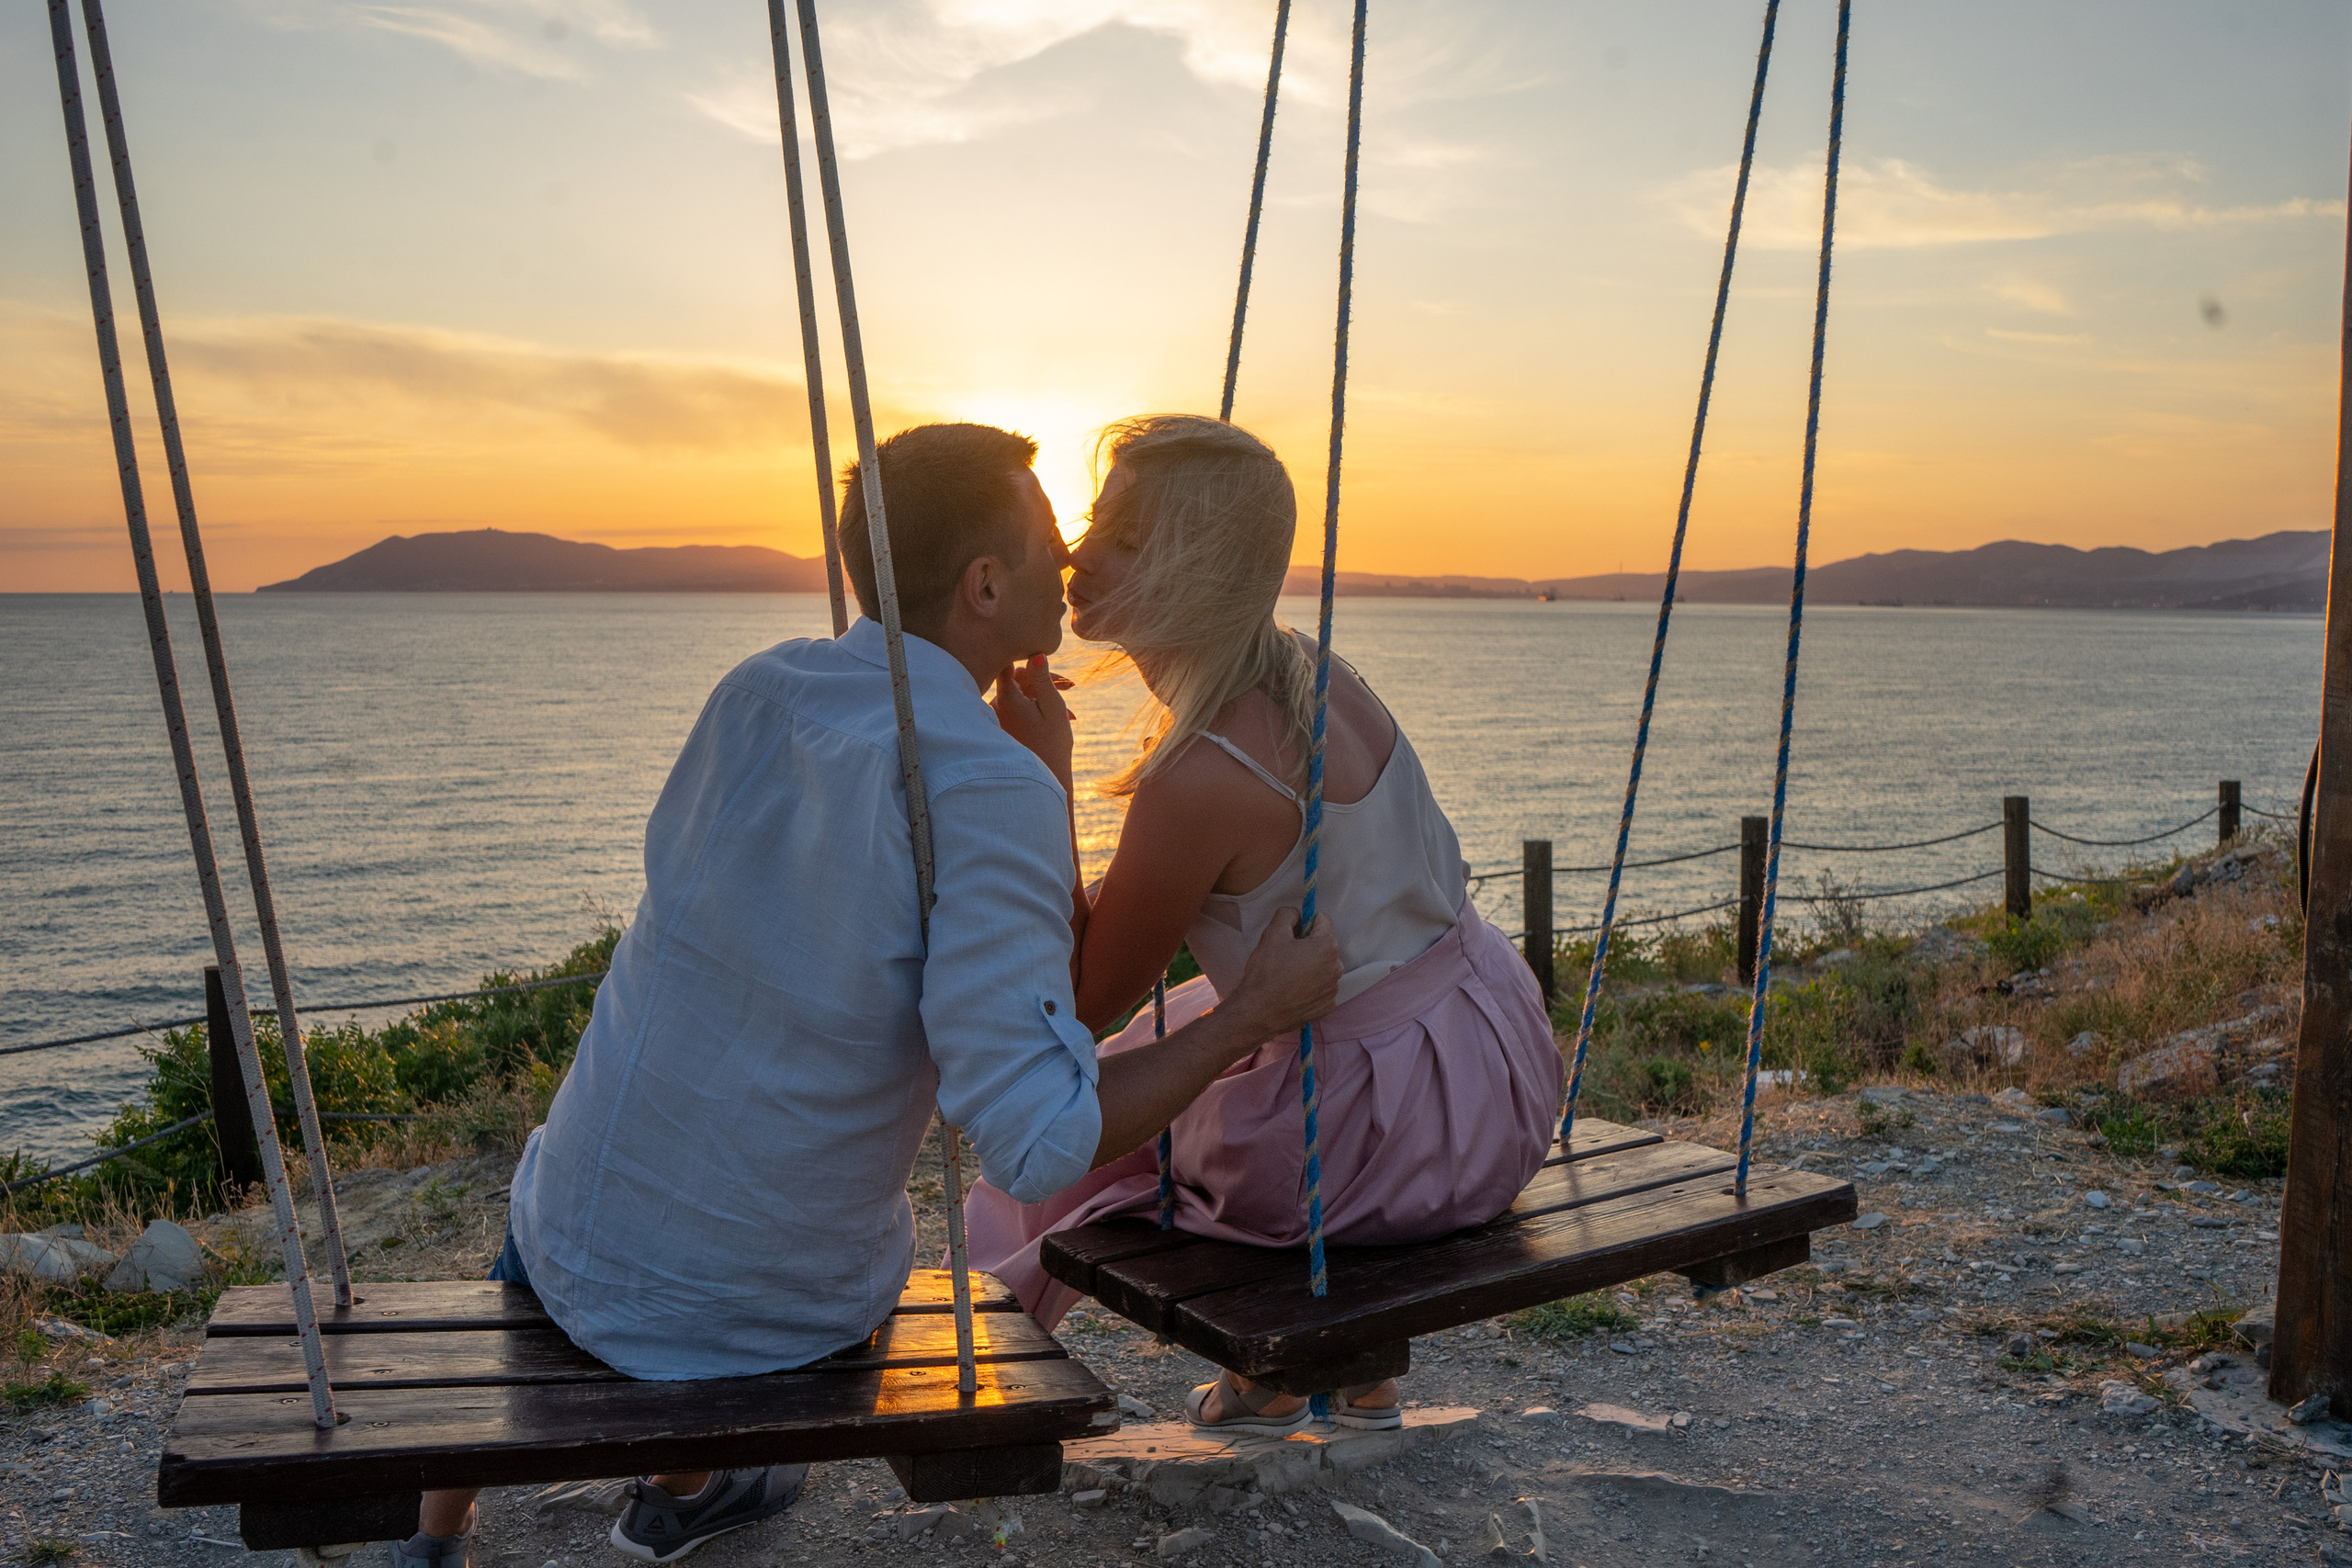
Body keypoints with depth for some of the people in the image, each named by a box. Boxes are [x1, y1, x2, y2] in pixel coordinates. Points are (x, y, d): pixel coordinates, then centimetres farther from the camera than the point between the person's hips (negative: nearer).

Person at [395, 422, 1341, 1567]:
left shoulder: (755, 692, -6)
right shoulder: (989, 789, -25)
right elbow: (1037, 1142, -29)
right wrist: (1253, 1015, -18)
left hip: (586, 1252, 3)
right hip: (782, 1308, -3)